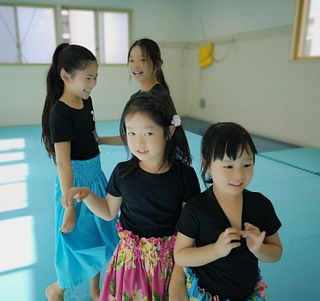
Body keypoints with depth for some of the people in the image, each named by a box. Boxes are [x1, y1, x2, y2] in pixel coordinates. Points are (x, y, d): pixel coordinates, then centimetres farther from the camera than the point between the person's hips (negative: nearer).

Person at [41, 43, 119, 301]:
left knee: (99, 236, 19)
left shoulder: (86, 101, 2)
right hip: (76, 181, -8)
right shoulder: (60, 112, -22)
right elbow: (63, 163, -22)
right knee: (79, 241, 7)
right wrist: (69, 207, -19)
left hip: (96, 176, 8)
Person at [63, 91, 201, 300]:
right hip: (131, 256, 2)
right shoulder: (123, 172, -9)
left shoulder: (184, 174, -15)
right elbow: (109, 212, 6)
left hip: (169, 257, -1)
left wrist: (180, 271, -8)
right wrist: (86, 194, -11)